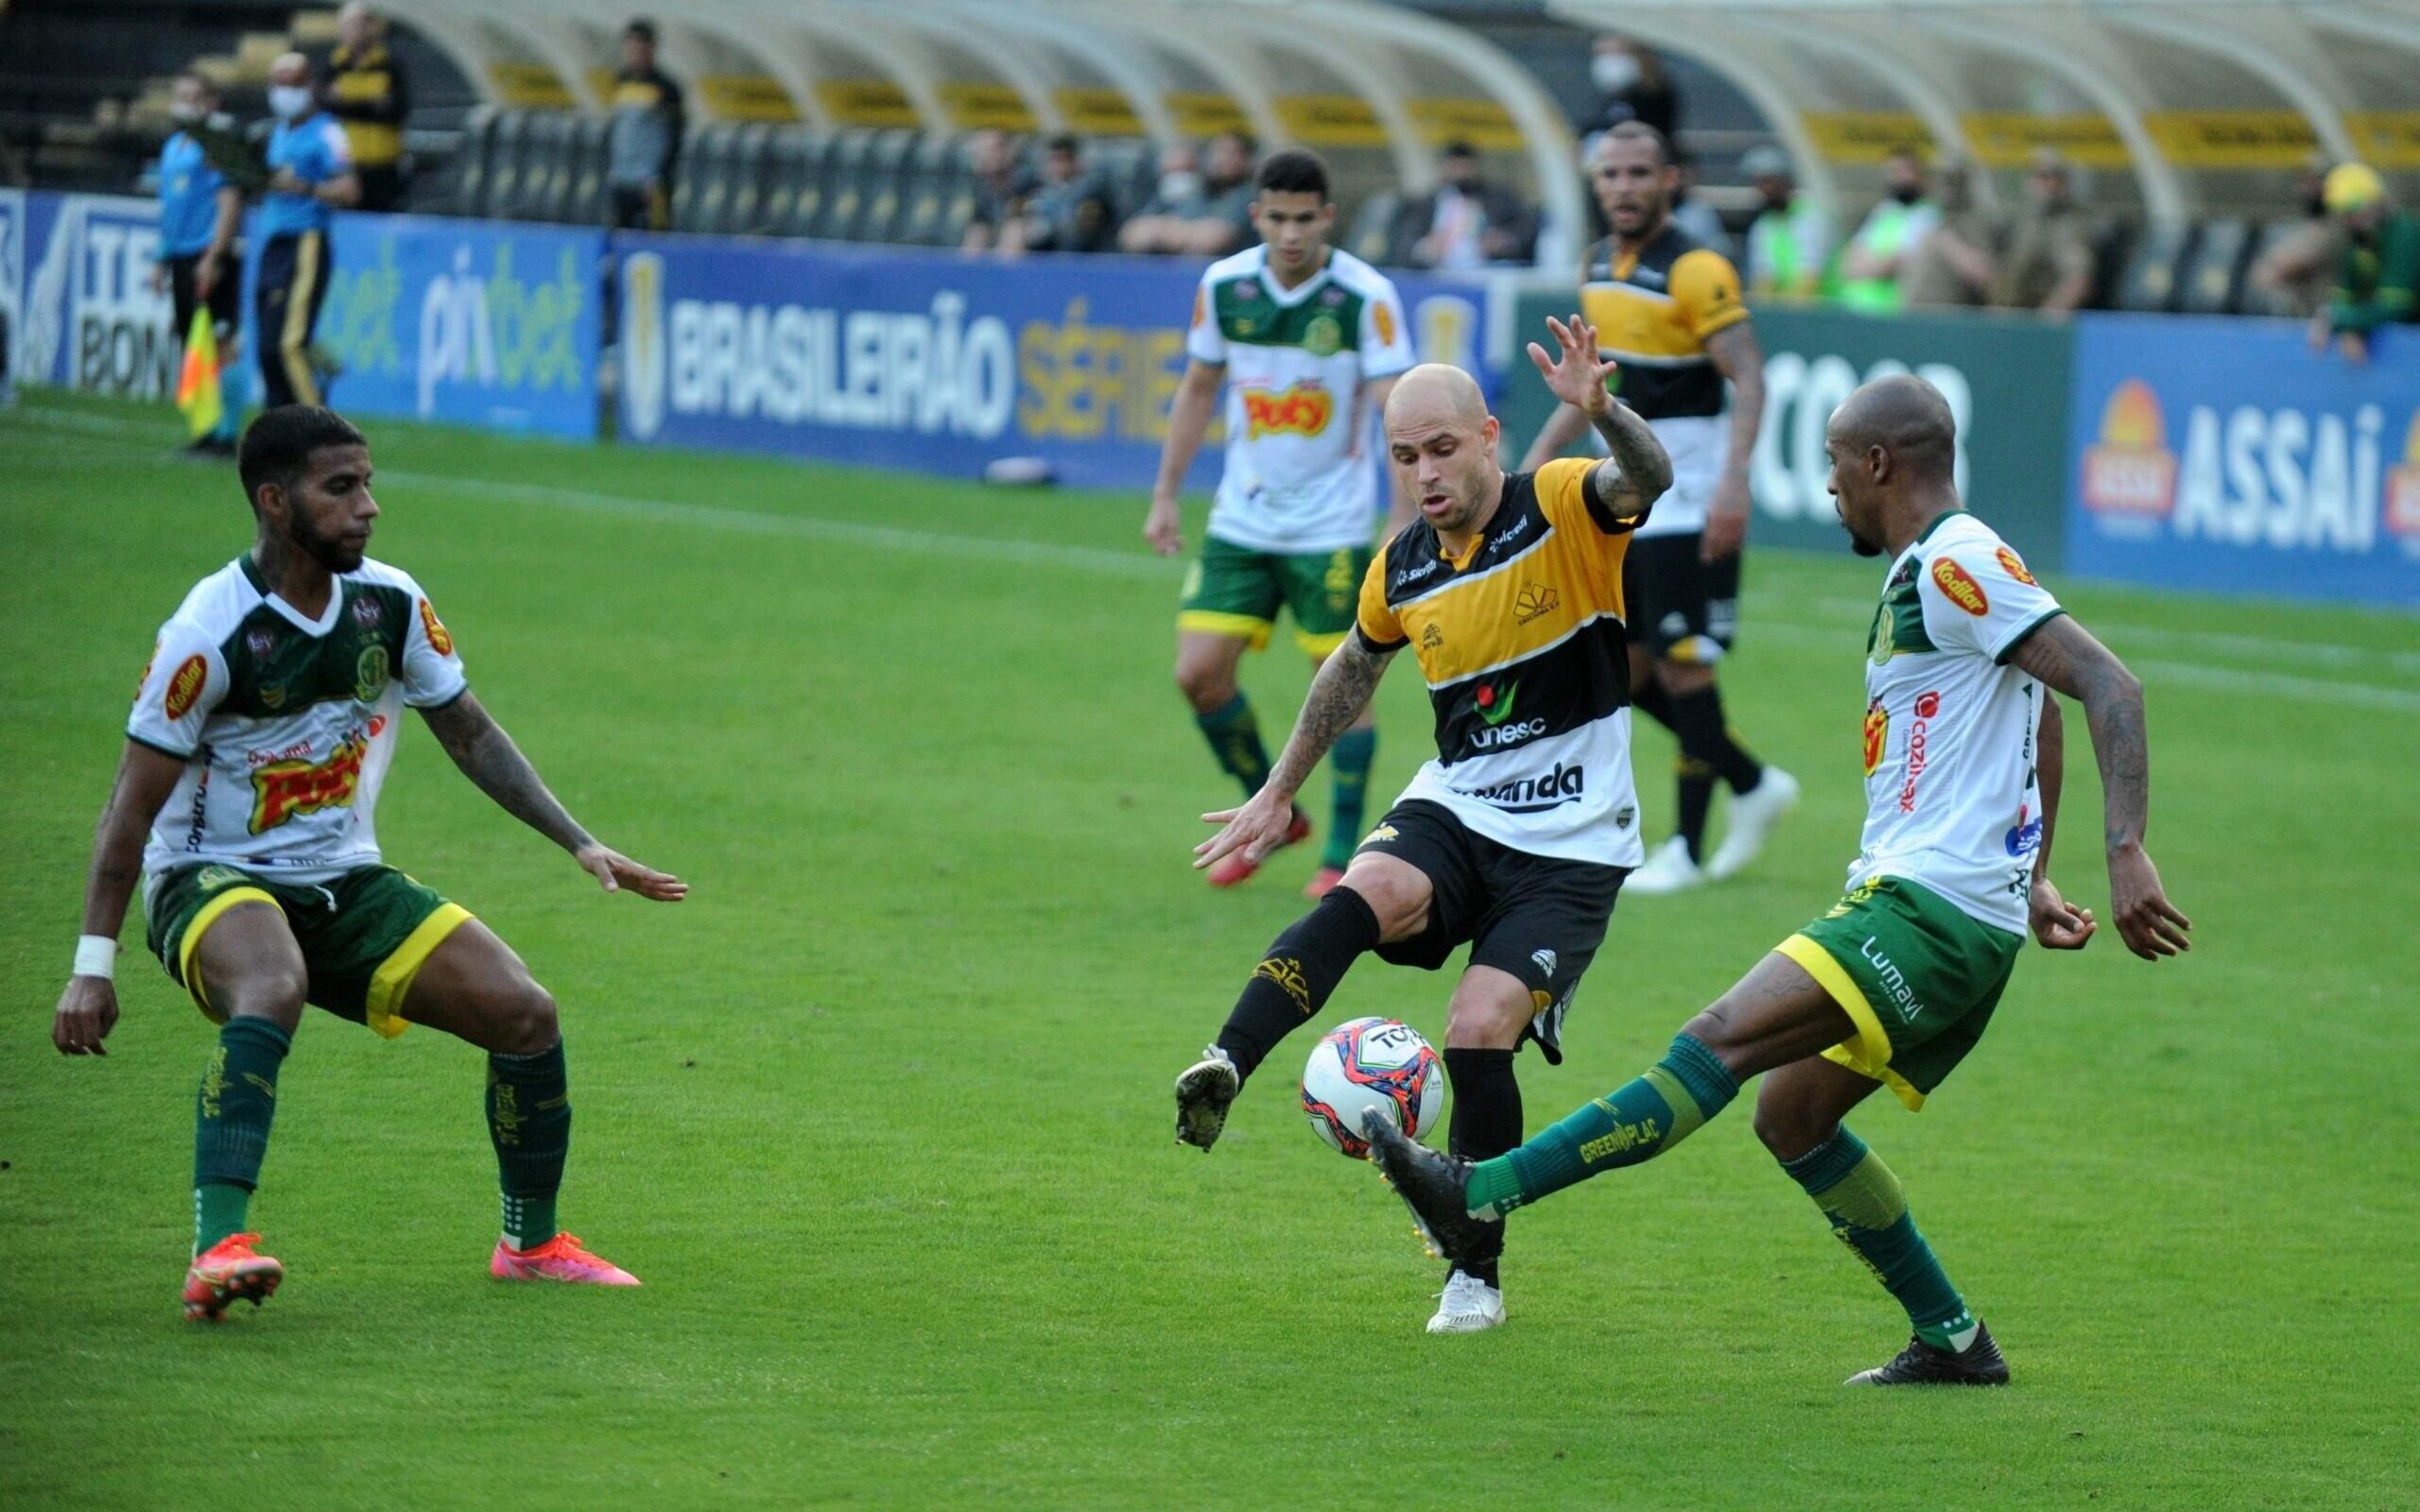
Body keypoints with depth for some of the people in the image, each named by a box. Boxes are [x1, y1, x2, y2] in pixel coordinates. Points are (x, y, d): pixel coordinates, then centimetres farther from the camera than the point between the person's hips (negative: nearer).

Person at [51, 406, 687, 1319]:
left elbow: (469, 733, 14)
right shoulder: (210, 633, -18)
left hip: (346, 883, 6)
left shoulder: (390, 604, -1)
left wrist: (580, 845, 10)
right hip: (211, 883, -6)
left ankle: (532, 1243, 14)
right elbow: (134, 803, -14)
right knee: (273, 989, -40)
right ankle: (218, 1248, -50)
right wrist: (94, 963, -18)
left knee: (525, 1013, -8)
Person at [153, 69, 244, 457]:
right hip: (181, 260, 9)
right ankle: (207, 429, 15)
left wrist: (214, 257, -20)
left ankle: (226, 432, -11)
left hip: (209, 258, -9)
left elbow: (230, 201, -15)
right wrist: (163, 259, 24)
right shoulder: (174, 146, 19)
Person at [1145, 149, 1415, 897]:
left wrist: (1404, 525, -23)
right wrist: (1165, 495, 11)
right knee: (1200, 671, -3)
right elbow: (1198, 389, 11)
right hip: (1241, 519, 4)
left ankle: (1344, 851, 12)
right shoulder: (1224, 285, -2)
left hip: (1331, 525, -4)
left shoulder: (1366, 295, -15)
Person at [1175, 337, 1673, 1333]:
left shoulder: (1562, 509, -11)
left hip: (1570, 846, -4)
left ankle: (1476, 1270, 3)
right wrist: (1280, 791, 29)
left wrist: (1601, 412, -54)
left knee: (1480, 1033, -16)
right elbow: (1354, 667, 24)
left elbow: (1647, 478, -33)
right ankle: (1224, 1070, -44)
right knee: (1370, 892, -30)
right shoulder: (1401, 574, 4)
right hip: (1453, 812, 4)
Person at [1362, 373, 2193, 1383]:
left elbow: (2110, 686, -20)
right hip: (1936, 912, 11)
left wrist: (2127, 857, -27)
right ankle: (1952, 1340, 16)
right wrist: (2030, 880, 30)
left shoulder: (1954, 563, -12)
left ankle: (1482, 1195, -25)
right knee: (1790, 1116, 13)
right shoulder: (1922, 575, 19)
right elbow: (2041, 716, 31)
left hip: (1928, 910, -11)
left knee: (1721, 1041, -17)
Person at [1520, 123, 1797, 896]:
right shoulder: (1598, 266, 10)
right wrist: (1540, 457, 18)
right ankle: (1754, 786, 22)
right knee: (1625, 670, 8)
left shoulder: (1695, 271, -15)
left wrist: (1733, 482, -30)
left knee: (1681, 665, -6)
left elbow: (1749, 376, -20)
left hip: (1685, 499, -8)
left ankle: (1689, 850, 4)